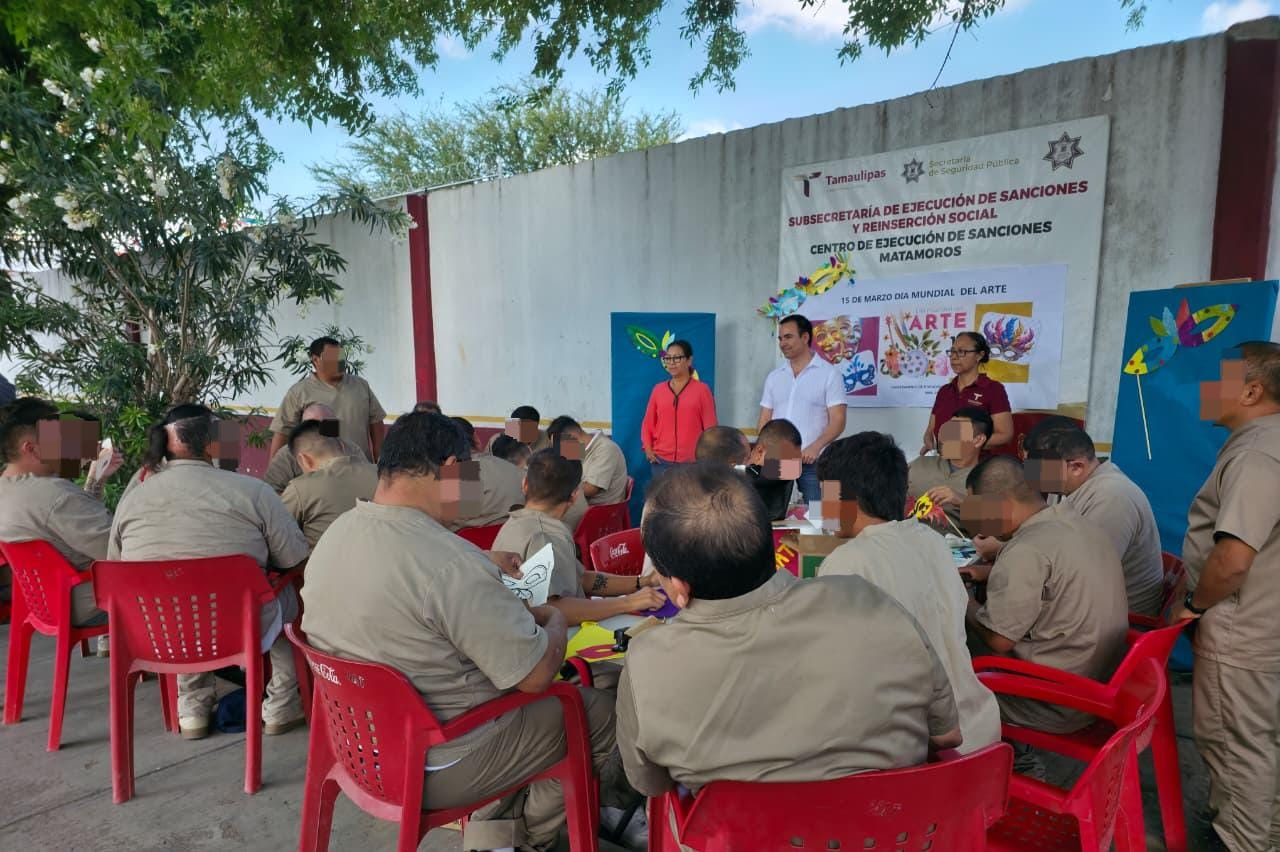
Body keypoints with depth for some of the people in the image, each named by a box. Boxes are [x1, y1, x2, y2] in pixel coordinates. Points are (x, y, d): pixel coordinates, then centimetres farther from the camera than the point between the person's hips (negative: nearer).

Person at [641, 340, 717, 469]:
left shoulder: (702, 389, 1)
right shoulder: (658, 389, 9)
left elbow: (710, 426, 1)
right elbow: (648, 423, 13)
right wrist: (647, 447, -2)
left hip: (692, 461, -2)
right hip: (661, 460, 2)